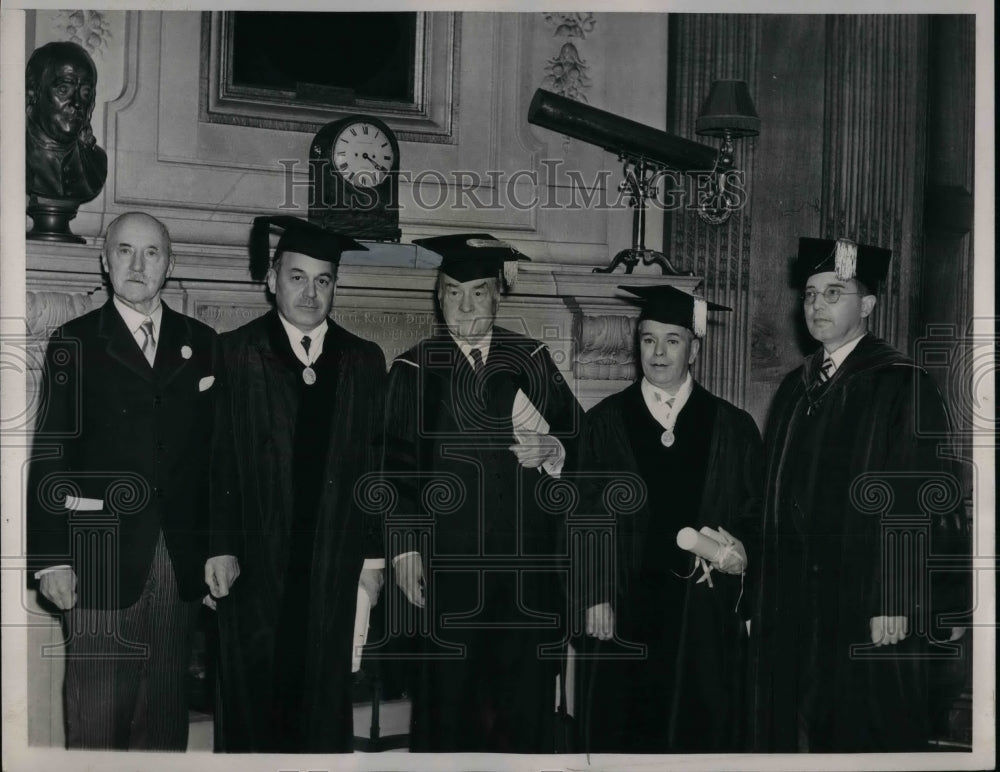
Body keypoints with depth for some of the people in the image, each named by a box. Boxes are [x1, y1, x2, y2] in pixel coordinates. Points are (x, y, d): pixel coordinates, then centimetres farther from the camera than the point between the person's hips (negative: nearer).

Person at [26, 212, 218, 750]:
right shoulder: (74, 342, 3)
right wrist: (49, 559, -8)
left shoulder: (201, 343, 11)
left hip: (180, 559, 3)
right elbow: (49, 457, -1)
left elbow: (214, 452, 10)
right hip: (100, 559, -3)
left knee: (167, 713, 7)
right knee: (97, 720, 0)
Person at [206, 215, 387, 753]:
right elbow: (214, 460, -1)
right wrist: (218, 547, -8)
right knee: (253, 701, 4)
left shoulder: (364, 361, 8)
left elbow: (375, 463, 6)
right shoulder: (233, 354, 1)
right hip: (254, 564, -2)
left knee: (325, 703, 6)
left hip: (334, 566, 2)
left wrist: (373, 555, 3)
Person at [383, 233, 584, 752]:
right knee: (450, 693, 0)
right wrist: (405, 546, -7)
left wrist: (553, 450, -15)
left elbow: (577, 440, 6)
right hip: (447, 559, -1)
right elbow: (397, 467, 0)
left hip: (526, 559, 1)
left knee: (525, 690, 2)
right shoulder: (413, 371, 3)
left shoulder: (532, 362, 8)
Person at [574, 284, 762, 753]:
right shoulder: (605, 421, 6)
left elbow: (757, 516, 8)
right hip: (623, 613, 0)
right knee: (621, 735, 3)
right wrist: (594, 595, -6)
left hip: (705, 617, 0)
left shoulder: (733, 428, 7)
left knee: (699, 734, 4)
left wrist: (742, 548, -13)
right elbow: (583, 517, 3)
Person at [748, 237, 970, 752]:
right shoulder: (795, 388, 12)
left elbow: (919, 503, -14)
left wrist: (895, 602, -18)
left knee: (871, 738, 2)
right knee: (816, 730, 10)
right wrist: (765, 598, 10)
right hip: (798, 605, 6)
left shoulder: (901, 386, -9)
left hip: (873, 613, -6)